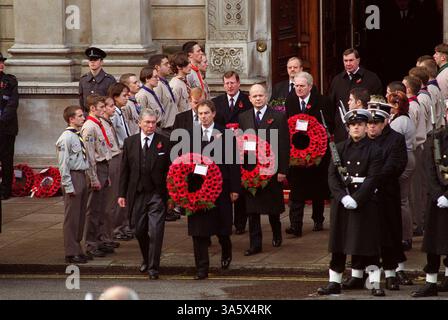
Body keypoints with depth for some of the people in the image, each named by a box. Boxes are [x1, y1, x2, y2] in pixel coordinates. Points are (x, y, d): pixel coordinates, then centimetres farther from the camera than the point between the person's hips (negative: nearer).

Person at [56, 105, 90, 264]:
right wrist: (68, 186, -18)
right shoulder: (66, 138, -14)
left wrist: (85, 180, 14)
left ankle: (77, 249, 24)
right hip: (73, 177, -9)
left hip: (81, 176, 9)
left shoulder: (79, 136, 11)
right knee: (72, 217, -3)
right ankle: (71, 253, 1)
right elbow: (63, 164, -16)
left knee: (80, 215, 14)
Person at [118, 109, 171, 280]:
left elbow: (171, 169, -1)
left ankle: (153, 267, -1)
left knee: (156, 231, -8)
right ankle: (146, 259, 35)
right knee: (139, 230, 12)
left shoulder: (164, 143, -1)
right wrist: (122, 194, 4)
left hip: (157, 194, -3)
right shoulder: (130, 142, 5)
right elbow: (124, 170, 7)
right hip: (137, 194, 3)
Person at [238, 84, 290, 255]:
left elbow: (284, 145, -3)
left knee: (273, 207, 9)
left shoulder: (278, 117, -1)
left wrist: (282, 170, -8)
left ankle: (277, 235, 33)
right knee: (252, 209, 0)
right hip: (249, 169, 2)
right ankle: (255, 244, 5)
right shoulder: (243, 118, 7)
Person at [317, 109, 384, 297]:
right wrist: (342, 197, -14)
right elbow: (332, 175, 1)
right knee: (339, 242, 3)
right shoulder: (340, 148, 8)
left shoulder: (374, 150, -1)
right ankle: (334, 283, 6)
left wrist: (356, 199, -17)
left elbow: (372, 179, -9)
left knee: (367, 242, -2)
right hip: (341, 201, 3)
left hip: (365, 201, -3)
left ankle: (375, 283, 0)